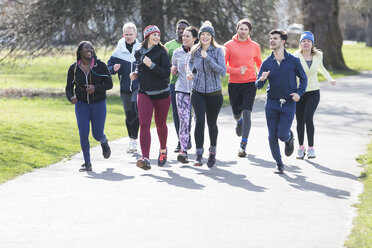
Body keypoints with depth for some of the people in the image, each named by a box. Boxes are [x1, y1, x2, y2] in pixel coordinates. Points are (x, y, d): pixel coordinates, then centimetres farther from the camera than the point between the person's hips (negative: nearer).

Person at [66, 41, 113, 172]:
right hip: (81, 104, 1)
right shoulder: (74, 68, -3)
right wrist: (71, 97, -19)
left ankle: (104, 142, 41)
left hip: (98, 103, -1)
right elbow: (69, 87, 3)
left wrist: (96, 88, -23)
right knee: (83, 134, -9)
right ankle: (87, 163, 3)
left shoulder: (100, 65, -9)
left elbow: (109, 84, -6)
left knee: (97, 135, 2)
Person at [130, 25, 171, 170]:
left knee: (160, 124, 13)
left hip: (161, 93, -2)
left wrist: (151, 65, -23)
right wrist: (136, 73, 5)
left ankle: (163, 150, 43)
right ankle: (145, 159, -23)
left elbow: (166, 73, -14)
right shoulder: (139, 52, 6)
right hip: (144, 93, 2)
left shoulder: (161, 52, -7)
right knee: (144, 124, -14)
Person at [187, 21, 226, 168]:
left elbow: (223, 71, -16)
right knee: (199, 121, -15)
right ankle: (199, 155, -9)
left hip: (214, 93, -1)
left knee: (212, 123, 8)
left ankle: (212, 153, 30)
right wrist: (190, 72, 5)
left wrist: (208, 58, -23)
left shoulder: (218, 51, -7)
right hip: (198, 92, 1)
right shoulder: (195, 51, 4)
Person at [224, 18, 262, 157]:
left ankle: (243, 145, -17)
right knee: (237, 113, 14)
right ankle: (239, 122, 54)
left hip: (250, 83, -1)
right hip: (234, 83, 1)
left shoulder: (255, 46, 6)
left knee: (246, 113, -15)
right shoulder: (229, 45, 1)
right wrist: (237, 71, -16)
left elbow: (259, 64, 21)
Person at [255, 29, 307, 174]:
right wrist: (262, 79, -22)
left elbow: (303, 78, 8)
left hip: (288, 104, -2)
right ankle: (279, 164, 19)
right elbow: (258, 85, 1)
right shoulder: (267, 63, 1)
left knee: (282, 135, -9)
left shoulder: (293, 61, -4)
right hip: (271, 103, 2)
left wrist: (299, 93, -8)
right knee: (272, 136, 2)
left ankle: (289, 137, 28)